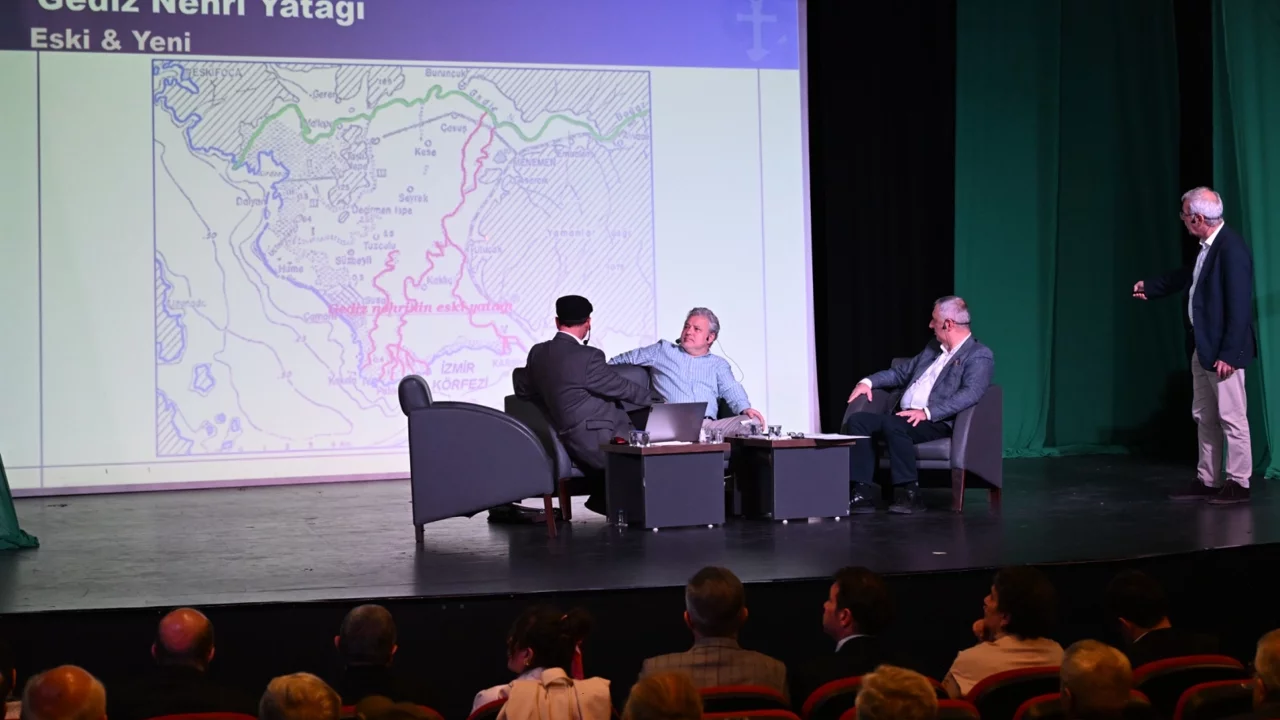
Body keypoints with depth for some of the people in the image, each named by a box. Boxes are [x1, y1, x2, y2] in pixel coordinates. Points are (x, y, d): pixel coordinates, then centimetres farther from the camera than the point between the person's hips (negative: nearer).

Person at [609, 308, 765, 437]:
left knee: (753, 421, -26)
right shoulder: (663, 350, 25)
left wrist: (745, 408, -13)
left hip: (708, 425, 2)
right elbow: (623, 359, 30)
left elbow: (731, 390, 9)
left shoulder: (718, 364, 26)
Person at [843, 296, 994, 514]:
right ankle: (864, 492, -19)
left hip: (937, 423, -8)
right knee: (857, 420, -15)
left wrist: (927, 412, -28)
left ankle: (909, 492, -24)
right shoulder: (933, 347, 23)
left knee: (892, 424, -36)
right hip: (906, 419, 8)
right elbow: (901, 372, 29)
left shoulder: (980, 355, -3)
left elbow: (970, 394, -20)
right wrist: (869, 381, 11)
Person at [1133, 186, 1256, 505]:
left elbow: (1239, 307, -22)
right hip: (1203, 347, 10)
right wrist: (1151, 287, 37)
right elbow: (1189, 276, 26)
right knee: (1204, 417, 15)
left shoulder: (1231, 248, -20)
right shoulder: (1207, 246, 6)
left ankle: (1238, 483, 9)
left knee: (1231, 417, 0)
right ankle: (1207, 481, 24)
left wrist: (1228, 354, -22)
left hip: (1223, 350, -10)